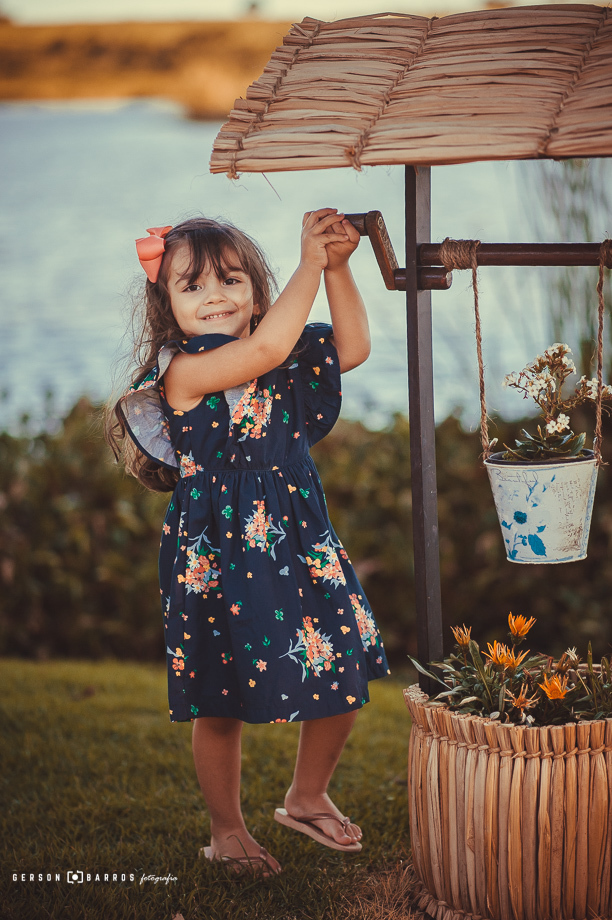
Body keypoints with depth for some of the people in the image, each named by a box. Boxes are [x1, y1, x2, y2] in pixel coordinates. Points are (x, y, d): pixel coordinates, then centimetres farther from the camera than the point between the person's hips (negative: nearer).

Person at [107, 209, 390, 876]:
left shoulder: (285, 360, 5)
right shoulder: (183, 372, -17)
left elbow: (352, 348, 7)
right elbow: (265, 348, -30)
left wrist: (338, 269, -4)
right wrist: (310, 262, -24)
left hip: (302, 544, 6)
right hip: (218, 557, -6)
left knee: (344, 674, 9)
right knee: (220, 703, 6)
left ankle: (308, 798, 34)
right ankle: (227, 832, 27)